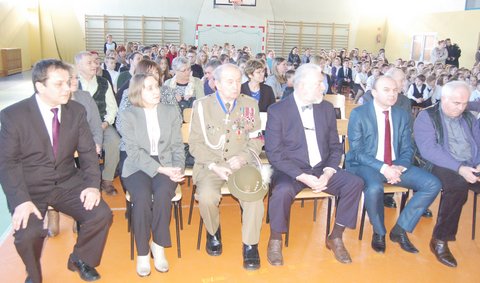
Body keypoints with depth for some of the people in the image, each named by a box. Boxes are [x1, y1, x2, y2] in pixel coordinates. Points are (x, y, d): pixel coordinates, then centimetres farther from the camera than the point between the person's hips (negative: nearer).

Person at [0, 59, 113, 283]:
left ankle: (80, 259, 14)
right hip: (30, 188, -2)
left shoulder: (77, 111, -1)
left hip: (67, 183, 3)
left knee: (101, 214, -18)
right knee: (27, 233, -28)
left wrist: (93, 184, -16)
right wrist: (21, 200, -25)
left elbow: (88, 152, 1)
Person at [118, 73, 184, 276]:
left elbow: (177, 146, 8)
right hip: (137, 167, -1)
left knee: (162, 193, -31)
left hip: (166, 166, 1)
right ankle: (142, 253, -15)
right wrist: (161, 169, -19)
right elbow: (134, 151, -8)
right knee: (142, 197, -31)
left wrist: (177, 168, -12)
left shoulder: (171, 112, 9)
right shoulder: (127, 115, 1)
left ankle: (158, 246, -13)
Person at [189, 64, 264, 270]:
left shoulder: (250, 104, 6)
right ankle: (213, 233, 6)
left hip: (241, 164, 1)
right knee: (206, 197, -29)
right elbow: (195, 143, 0)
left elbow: (256, 140, 8)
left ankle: (250, 245, -5)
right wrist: (214, 166, -14)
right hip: (210, 165, 0)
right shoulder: (202, 105, 0)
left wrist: (243, 157, -12)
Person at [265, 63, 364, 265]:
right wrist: (303, 177, -22)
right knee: (282, 191, -35)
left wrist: (328, 173, -11)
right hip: (291, 170, -4)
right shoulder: (277, 111, -8)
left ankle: (335, 238, 2)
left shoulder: (327, 108, 6)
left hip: (322, 168, 5)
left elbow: (335, 147, 8)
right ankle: (275, 240, -7)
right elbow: (274, 154, -13)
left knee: (355, 183, -18)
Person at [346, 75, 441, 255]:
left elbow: (407, 149, 9)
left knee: (433, 184, -13)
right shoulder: (358, 114, -6)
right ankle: (379, 232, -6)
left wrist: (400, 167, -14)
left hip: (396, 166, 5)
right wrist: (383, 168, -24)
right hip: (365, 166, -5)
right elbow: (356, 151, -11)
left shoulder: (402, 115, 9)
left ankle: (400, 229, -1)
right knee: (374, 188, -37)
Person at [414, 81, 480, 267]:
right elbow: (428, 149, -12)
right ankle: (440, 240, -21)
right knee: (458, 184, -36)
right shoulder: (426, 117, 0)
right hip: (442, 167, -6)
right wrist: (459, 168, -21)